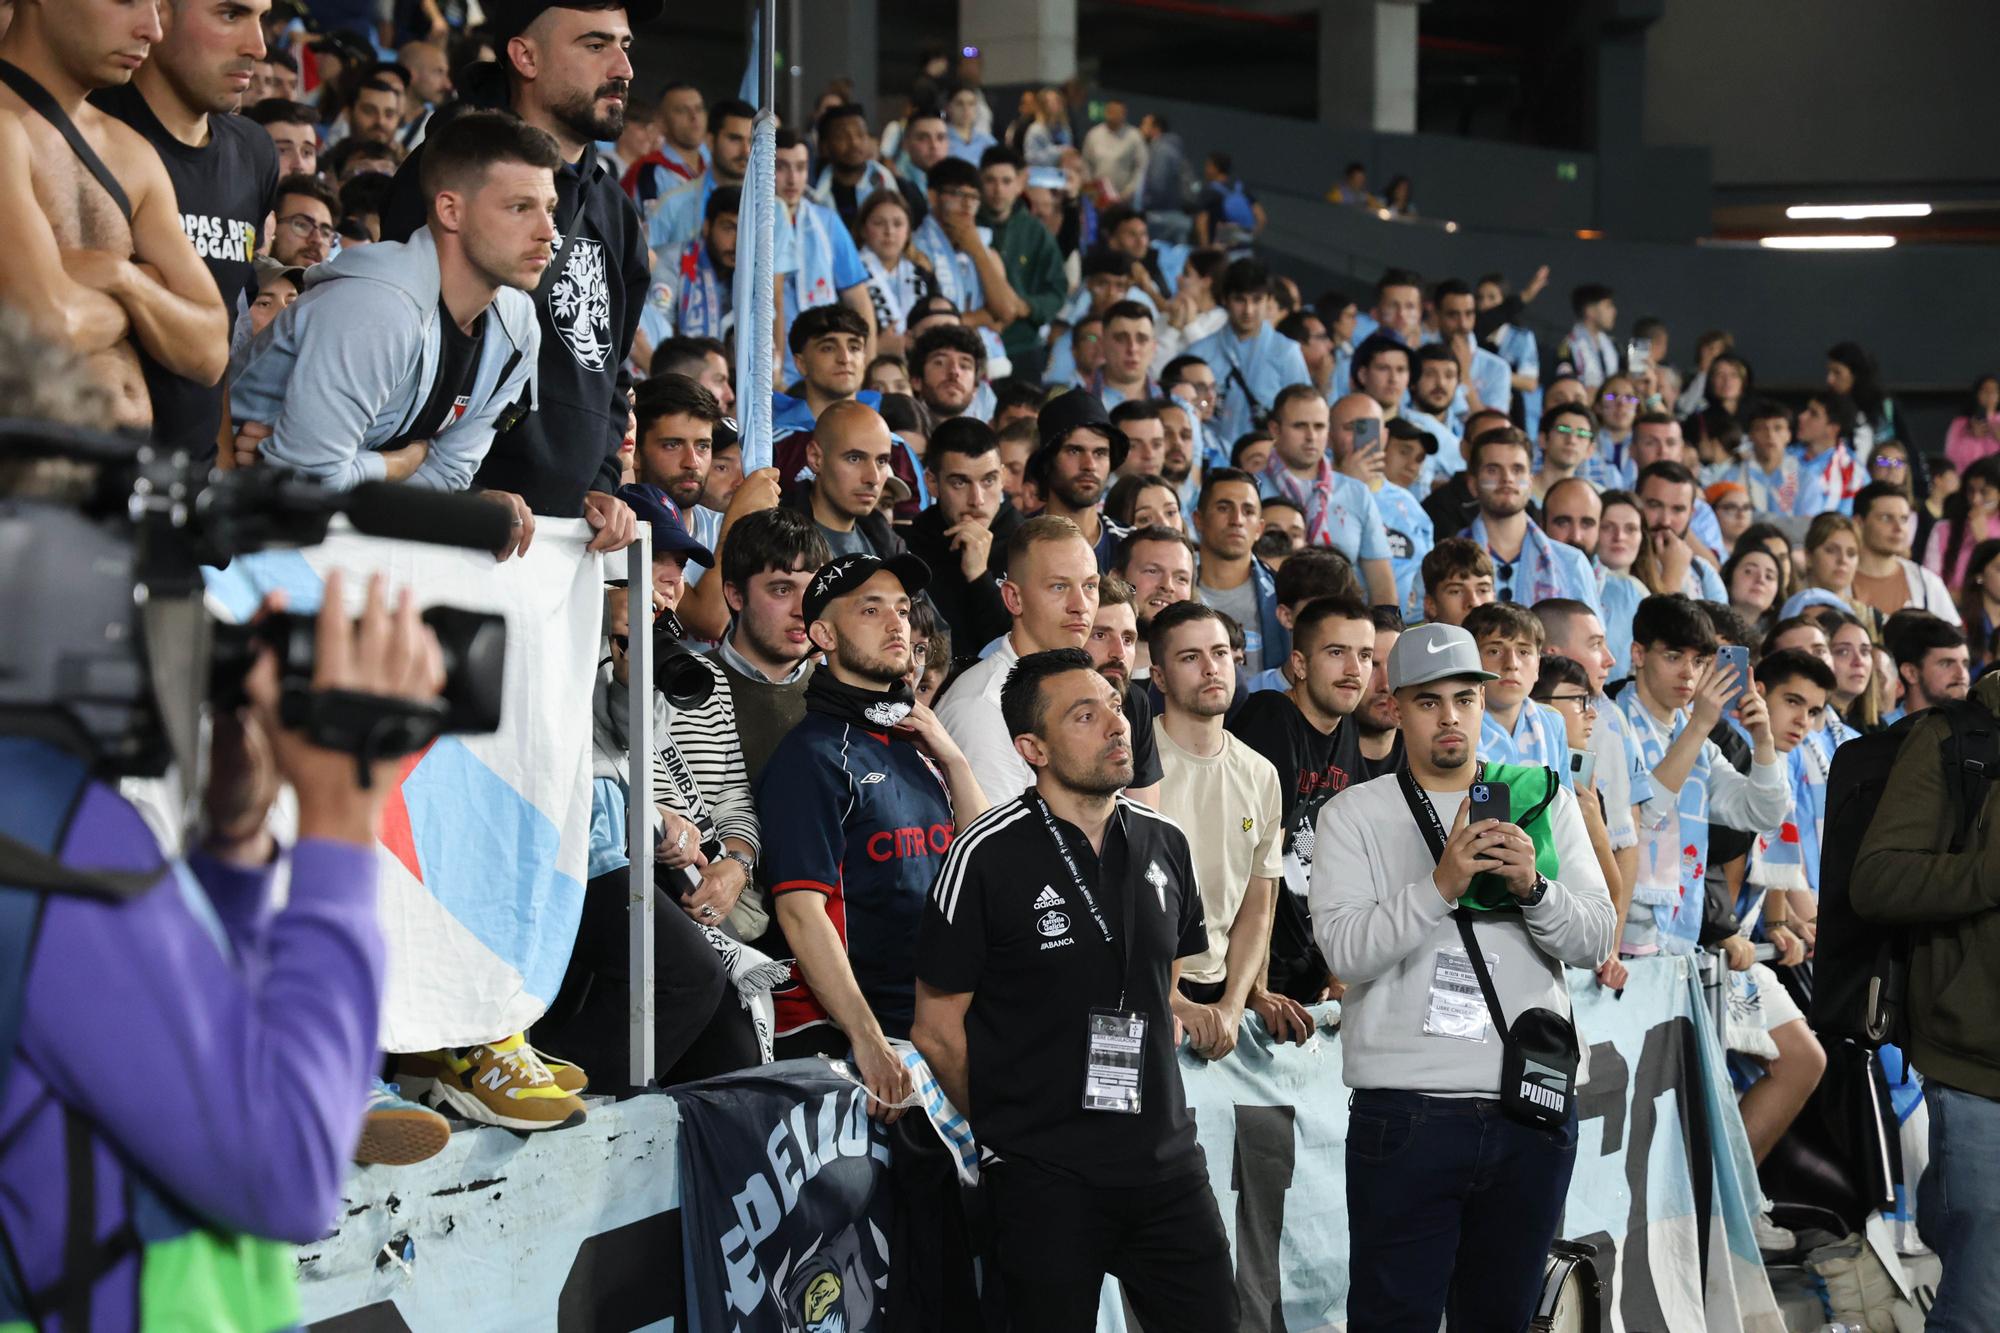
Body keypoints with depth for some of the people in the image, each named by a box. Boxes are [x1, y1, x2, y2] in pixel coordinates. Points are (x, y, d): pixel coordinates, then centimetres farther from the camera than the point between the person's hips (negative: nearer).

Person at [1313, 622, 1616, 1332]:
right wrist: (1442, 885, -23)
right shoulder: (1355, 814, 2)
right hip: (1407, 1108, -3)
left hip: (1534, 1108, 3)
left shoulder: (1545, 804, 10)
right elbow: (1346, 950, -11)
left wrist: (1533, 888, -16)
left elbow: (1596, 939, 2)